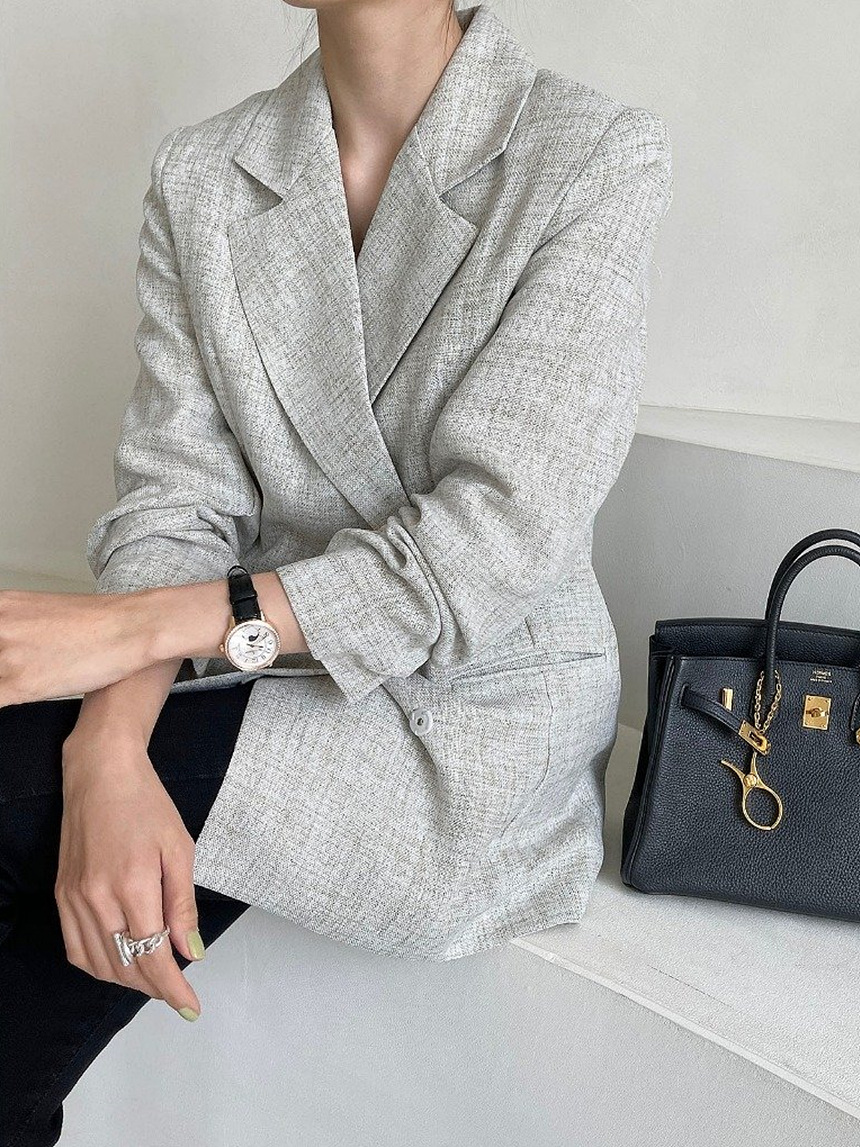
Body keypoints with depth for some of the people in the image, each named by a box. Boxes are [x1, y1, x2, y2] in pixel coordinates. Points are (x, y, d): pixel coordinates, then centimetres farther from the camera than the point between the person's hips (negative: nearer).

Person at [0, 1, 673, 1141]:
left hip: (474, 712, -4)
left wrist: (131, 625, -26)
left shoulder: (602, 156, -11)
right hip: (266, 682, 4)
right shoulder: (200, 174, 3)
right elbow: (174, 493, -6)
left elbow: (501, 536, -19)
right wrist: (109, 753, -26)